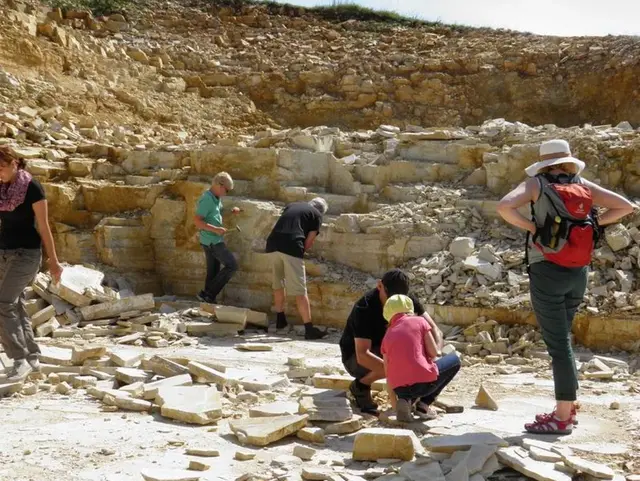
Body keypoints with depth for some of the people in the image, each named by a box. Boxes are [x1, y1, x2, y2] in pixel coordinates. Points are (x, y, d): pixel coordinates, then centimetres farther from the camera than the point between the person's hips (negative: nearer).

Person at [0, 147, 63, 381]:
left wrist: (53, 261, -8)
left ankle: (20, 359, -11)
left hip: (26, 253, -7)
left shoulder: (32, 187, -11)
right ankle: (32, 357, 17)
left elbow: (43, 226, -10)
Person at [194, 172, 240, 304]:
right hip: (212, 241, -9)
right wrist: (216, 229, -28)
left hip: (214, 240, 9)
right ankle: (207, 294, -5)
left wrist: (232, 211, 10)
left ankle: (209, 298, 18)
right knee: (232, 265, -8)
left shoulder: (216, 198, 9)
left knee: (213, 272, 12)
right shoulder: (206, 199, -19)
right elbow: (197, 221, -25)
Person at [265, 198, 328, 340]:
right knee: (300, 290, -4)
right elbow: (309, 241, 7)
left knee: (278, 284, 23)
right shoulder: (316, 215, 15)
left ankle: (280, 319, 36)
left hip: (272, 243, 5)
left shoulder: (292, 205, 29)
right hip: (291, 246, -5)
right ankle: (309, 328, -4)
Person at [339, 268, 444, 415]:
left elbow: (433, 329, -13)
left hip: (385, 349, 6)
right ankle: (360, 386, -8)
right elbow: (362, 355, -39)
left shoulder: (406, 300, -13)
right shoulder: (364, 308, -30)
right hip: (354, 358, -6)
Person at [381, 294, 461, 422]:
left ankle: (407, 400, 7)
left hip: (400, 389, 5)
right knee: (454, 360, 23)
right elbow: (434, 353, 1)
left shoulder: (387, 336, 19)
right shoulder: (419, 321, 9)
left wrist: (395, 406, 28)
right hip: (424, 382, -4)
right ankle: (424, 403, 10)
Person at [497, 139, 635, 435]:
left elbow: (504, 206, -21)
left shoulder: (537, 184, -4)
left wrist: (531, 226, -9)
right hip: (578, 274, 5)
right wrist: (593, 223, 7)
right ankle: (568, 408, 25)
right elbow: (626, 207, 9)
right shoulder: (584, 186, 8)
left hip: (548, 272, -5)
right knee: (562, 339, 18)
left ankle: (562, 418, 1)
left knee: (558, 343, -3)